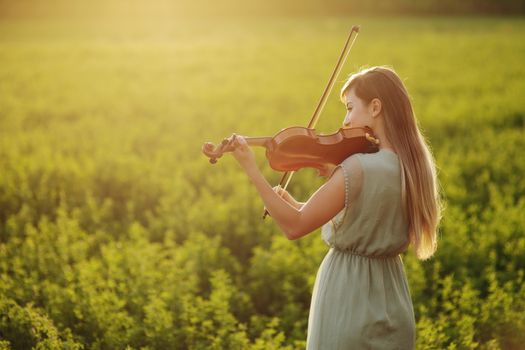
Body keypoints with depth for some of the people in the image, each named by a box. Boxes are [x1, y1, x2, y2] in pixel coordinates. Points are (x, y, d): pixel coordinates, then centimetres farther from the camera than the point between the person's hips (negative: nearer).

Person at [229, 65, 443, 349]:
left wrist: (252, 171, -18)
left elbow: (295, 227, -20)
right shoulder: (412, 165, 2)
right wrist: (334, 177, 0)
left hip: (348, 302, -7)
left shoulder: (357, 168, -22)